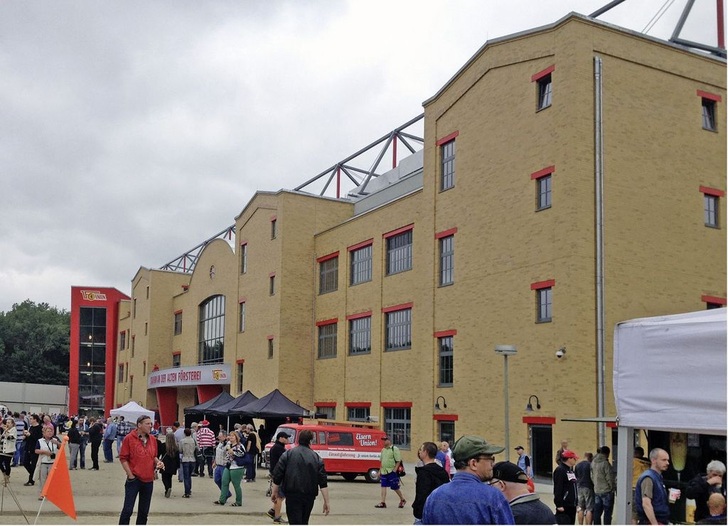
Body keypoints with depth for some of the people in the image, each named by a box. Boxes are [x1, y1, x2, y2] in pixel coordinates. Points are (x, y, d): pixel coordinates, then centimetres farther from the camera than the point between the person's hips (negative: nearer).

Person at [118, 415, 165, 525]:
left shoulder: (152, 440, 9)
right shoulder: (129, 438, -7)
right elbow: (123, 458, -7)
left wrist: (158, 462, -1)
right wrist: (130, 475, -12)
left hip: (148, 480, 5)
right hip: (134, 479, -5)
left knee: (144, 511, 11)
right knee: (128, 509, -5)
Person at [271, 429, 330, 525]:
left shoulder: (288, 454, -1)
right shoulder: (317, 458, 4)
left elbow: (277, 476, -2)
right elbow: (323, 483, -1)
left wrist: (275, 492, 11)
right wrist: (326, 502, 1)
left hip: (292, 495, -3)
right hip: (309, 496, 3)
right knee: (304, 522, 21)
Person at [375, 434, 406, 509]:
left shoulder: (395, 449, -10)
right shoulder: (383, 450, 13)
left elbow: (398, 461, -13)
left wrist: (394, 470, -18)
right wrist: (380, 471, 15)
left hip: (392, 472, -7)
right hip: (383, 472, 7)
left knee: (395, 487, 2)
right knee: (383, 486, 1)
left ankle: (402, 500, 21)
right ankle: (382, 502, 2)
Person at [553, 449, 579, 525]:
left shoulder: (571, 470, 16)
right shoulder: (560, 470, -14)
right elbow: (557, 489, -19)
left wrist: (576, 502, 19)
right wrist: (559, 504, -22)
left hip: (572, 505, 10)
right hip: (564, 505, -10)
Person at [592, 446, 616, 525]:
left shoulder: (593, 463, 5)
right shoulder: (605, 463, -17)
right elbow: (610, 478, -14)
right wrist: (614, 488, -1)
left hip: (597, 491, 7)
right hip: (607, 491, -7)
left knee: (597, 512, 12)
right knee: (607, 512, -1)